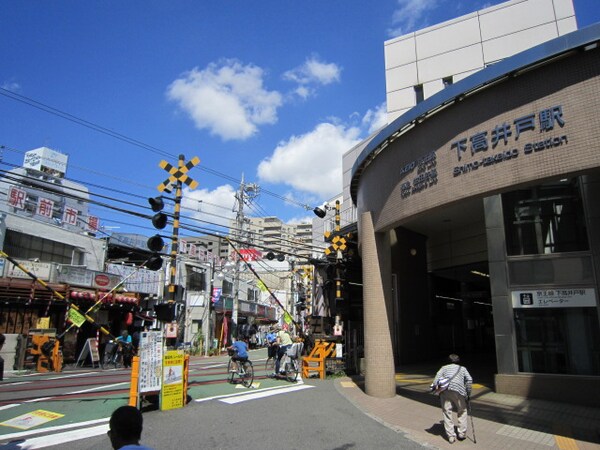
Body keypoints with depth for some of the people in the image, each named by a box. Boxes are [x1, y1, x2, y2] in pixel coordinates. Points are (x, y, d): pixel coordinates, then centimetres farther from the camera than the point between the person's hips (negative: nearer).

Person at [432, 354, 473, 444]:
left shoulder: (444, 367, 28)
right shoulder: (462, 368, 29)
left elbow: (438, 376, 8)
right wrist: (468, 394, 18)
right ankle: (462, 433, 19)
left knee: (446, 412, 5)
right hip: (458, 390, 0)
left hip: (444, 390, 0)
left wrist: (434, 386, 1)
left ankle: (451, 436, 1)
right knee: (462, 411, 20)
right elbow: (469, 380, 14)